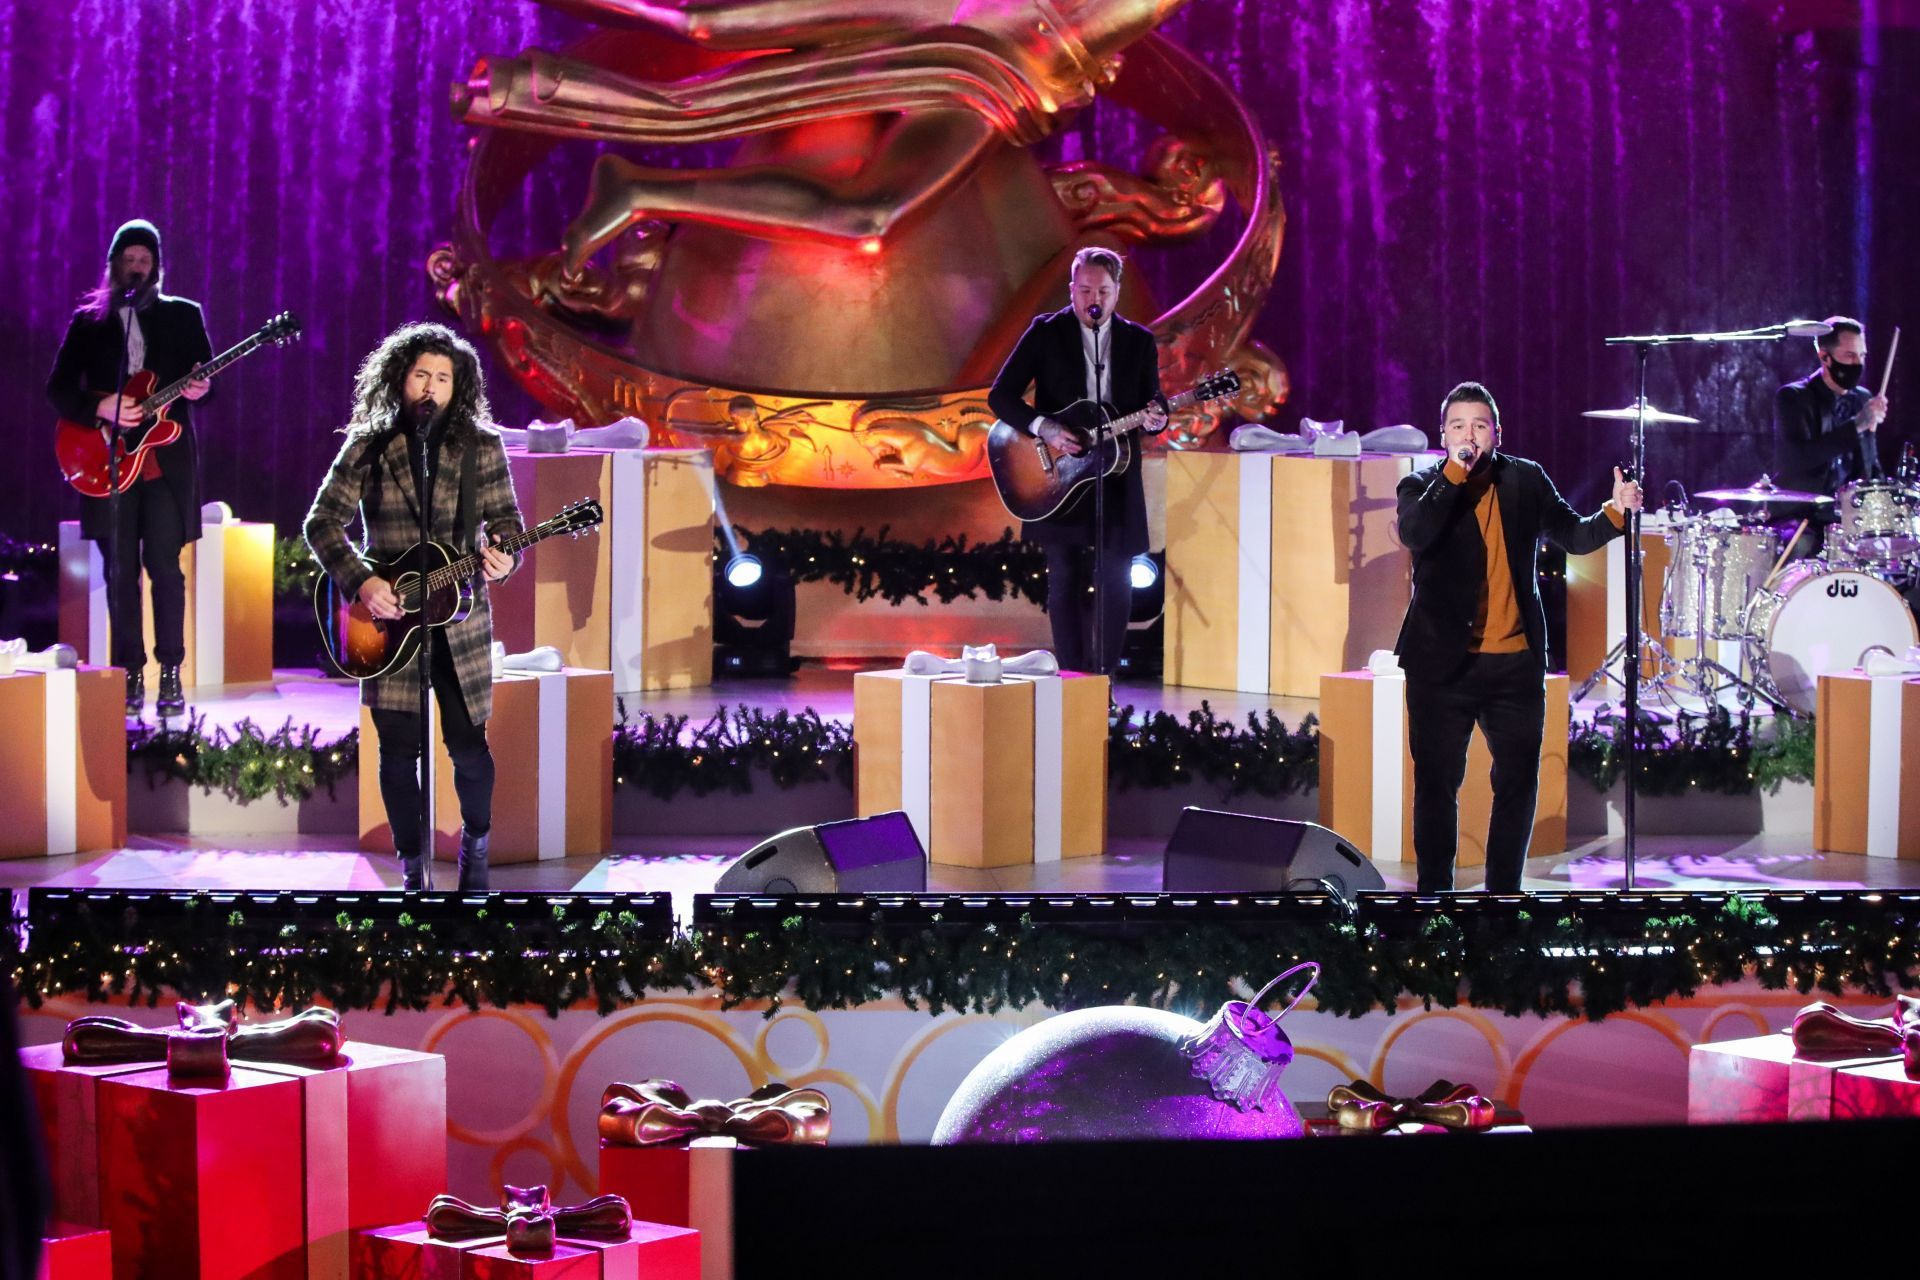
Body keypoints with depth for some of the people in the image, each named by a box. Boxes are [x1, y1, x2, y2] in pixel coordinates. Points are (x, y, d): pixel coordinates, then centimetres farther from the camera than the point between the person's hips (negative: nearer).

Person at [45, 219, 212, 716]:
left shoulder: (183, 315, 10)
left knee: (165, 567, -6)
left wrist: (197, 390, -16)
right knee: (121, 571, 1)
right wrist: (101, 407, -12)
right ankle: (130, 675, 5)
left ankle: (170, 675, -1)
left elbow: (206, 382, 7)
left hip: (166, 459, -1)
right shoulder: (88, 320, 10)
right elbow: (58, 387, 5)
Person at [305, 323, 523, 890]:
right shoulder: (367, 446, 2)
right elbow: (322, 522, -1)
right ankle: (413, 871, 12)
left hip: (459, 619, 0)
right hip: (389, 618, 0)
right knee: (399, 748, 0)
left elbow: (505, 517, 6)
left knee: (468, 744, -2)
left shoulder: (480, 447, 4)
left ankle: (475, 846, 24)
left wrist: (500, 555, -17)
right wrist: (360, 581, -14)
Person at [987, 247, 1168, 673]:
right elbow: (1001, 396, -4)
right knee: (1066, 582, -3)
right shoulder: (1045, 333, -1)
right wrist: (1045, 427, -19)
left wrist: (1155, 419, -15)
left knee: (1116, 586, 2)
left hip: (1118, 481, 3)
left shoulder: (1139, 341, 7)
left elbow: (1154, 403, 9)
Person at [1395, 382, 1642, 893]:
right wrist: (1455, 472, -22)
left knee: (1519, 782, 6)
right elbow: (1415, 535, -21)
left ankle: (1503, 894, 19)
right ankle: (1434, 894, 12)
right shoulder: (1424, 487, -1)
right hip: (1443, 663, -3)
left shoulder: (1526, 481, 7)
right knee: (1437, 782, 2)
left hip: (1515, 661, 3)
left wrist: (1614, 512, -7)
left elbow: (1574, 535, 10)